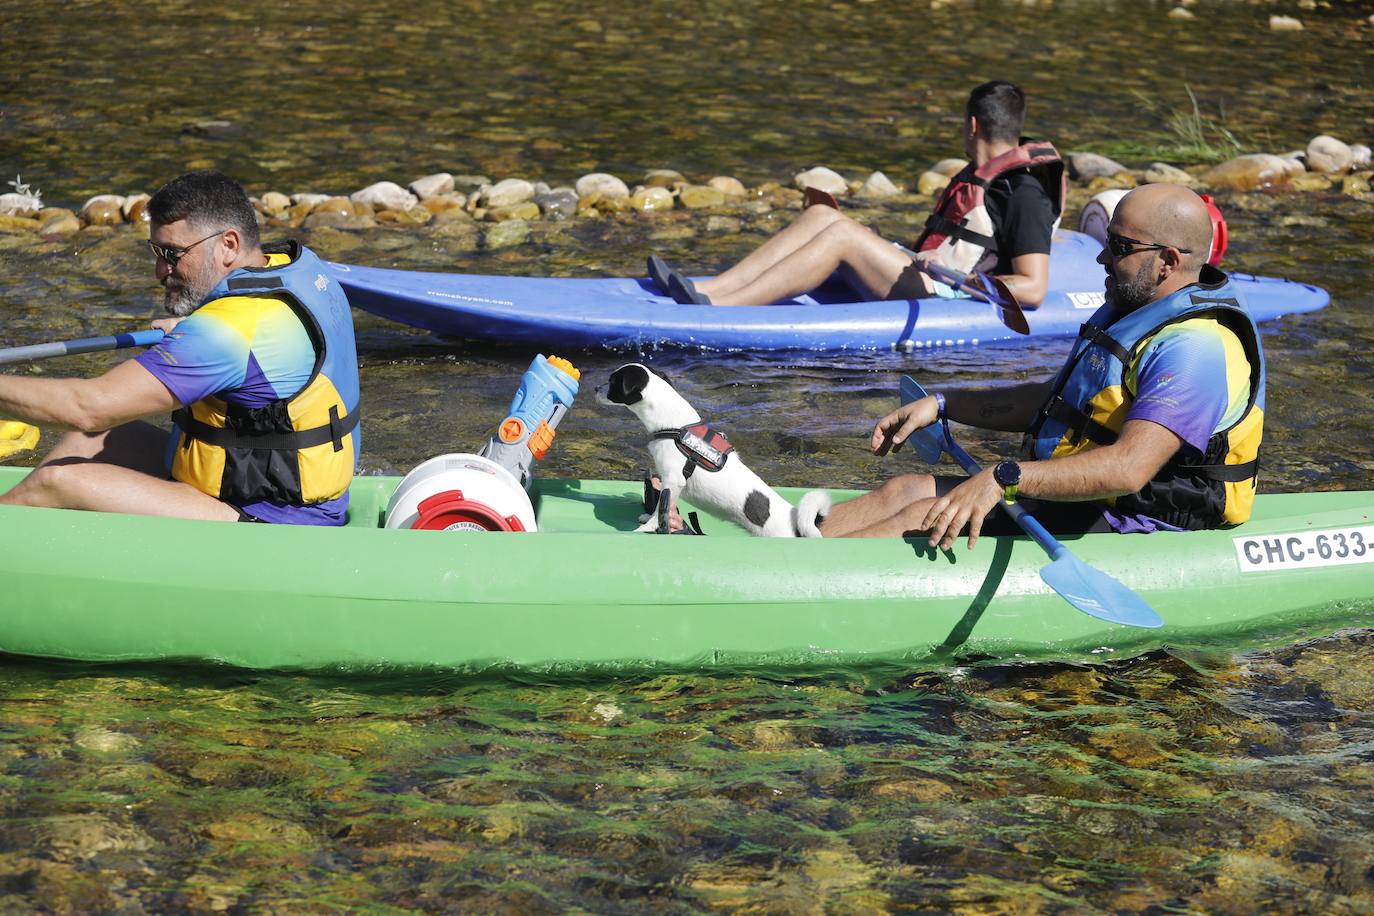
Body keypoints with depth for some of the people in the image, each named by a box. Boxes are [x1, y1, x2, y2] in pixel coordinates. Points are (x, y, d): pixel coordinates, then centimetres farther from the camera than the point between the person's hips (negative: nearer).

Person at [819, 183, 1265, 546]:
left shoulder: (1195, 350, -22)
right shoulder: (1126, 314, 14)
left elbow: (1129, 468, -34)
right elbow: (1049, 402, 25)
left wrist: (1004, 479, -40)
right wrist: (941, 405, 17)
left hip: (1125, 531, -10)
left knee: (926, 518, -19)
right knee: (906, 490, 1)